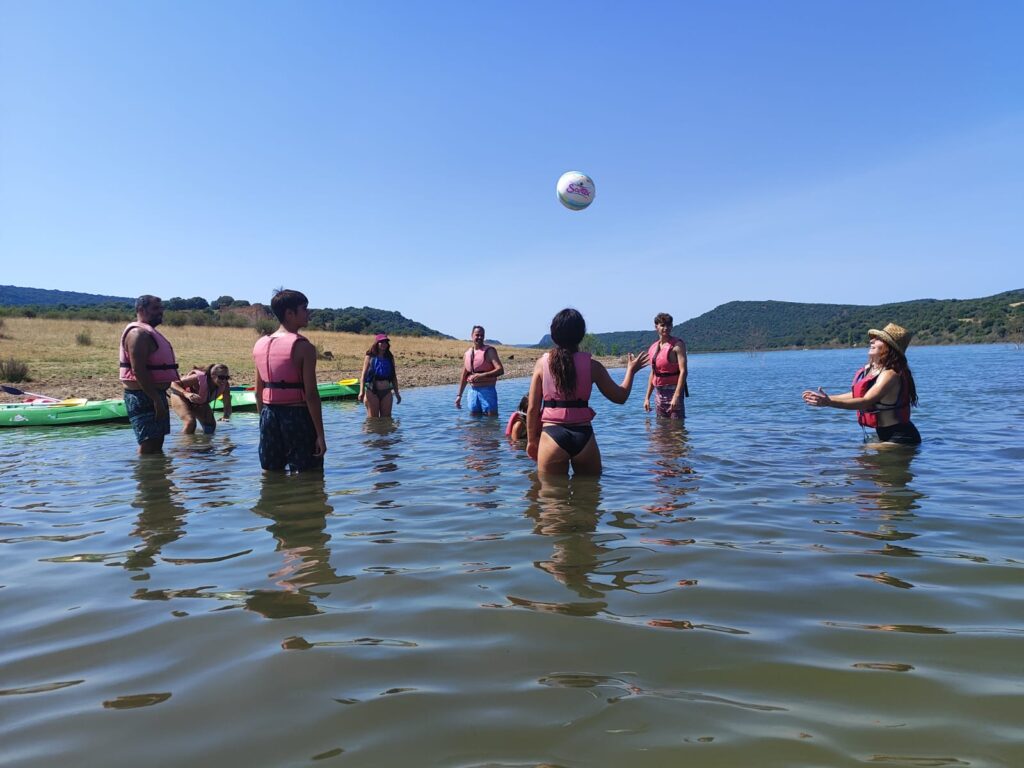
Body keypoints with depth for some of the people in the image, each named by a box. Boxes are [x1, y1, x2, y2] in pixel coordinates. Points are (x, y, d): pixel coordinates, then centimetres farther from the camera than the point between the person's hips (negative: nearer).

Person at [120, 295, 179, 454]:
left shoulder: (149, 332, 18)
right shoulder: (138, 333, -15)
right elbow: (138, 371, -23)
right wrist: (156, 399, -24)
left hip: (154, 394, 10)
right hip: (143, 396, -10)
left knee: (157, 443, 15)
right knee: (148, 446, -10)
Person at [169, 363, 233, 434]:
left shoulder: (225, 385, -26)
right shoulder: (199, 379, -40)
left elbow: (227, 404, -20)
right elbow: (173, 384, -40)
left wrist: (226, 416, -42)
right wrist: (186, 394, -58)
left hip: (200, 403, 5)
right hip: (181, 397, -5)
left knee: (211, 425, -1)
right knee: (190, 422, -27)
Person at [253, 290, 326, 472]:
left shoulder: (260, 345, 8)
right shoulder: (303, 347, -12)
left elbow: (258, 392, 12)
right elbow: (311, 395, -15)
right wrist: (320, 435, -12)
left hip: (270, 416, 7)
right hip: (297, 416, -6)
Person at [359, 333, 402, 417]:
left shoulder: (390, 358, 10)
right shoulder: (369, 357, 1)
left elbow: (394, 377, 15)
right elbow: (363, 375, -4)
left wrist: (397, 393, 13)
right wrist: (361, 392, -14)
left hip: (387, 392, 3)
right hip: (372, 391, -3)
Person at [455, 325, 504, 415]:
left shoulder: (489, 351, -5)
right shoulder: (467, 354, 10)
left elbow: (500, 370, -16)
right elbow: (464, 376, 18)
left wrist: (482, 375, -26)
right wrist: (459, 395, 15)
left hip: (487, 390, -5)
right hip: (473, 391, 5)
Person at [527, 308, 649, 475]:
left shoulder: (542, 363, -1)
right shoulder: (591, 365, -2)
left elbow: (532, 408, 0)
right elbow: (620, 396, 8)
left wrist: (531, 440, 12)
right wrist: (631, 370, 24)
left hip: (552, 436, 0)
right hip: (583, 435, 0)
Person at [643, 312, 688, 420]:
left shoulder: (677, 345, -9)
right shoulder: (653, 348, 11)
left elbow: (683, 371, -17)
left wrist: (676, 396, -25)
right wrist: (647, 397, 15)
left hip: (673, 391, -6)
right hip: (659, 393, 7)